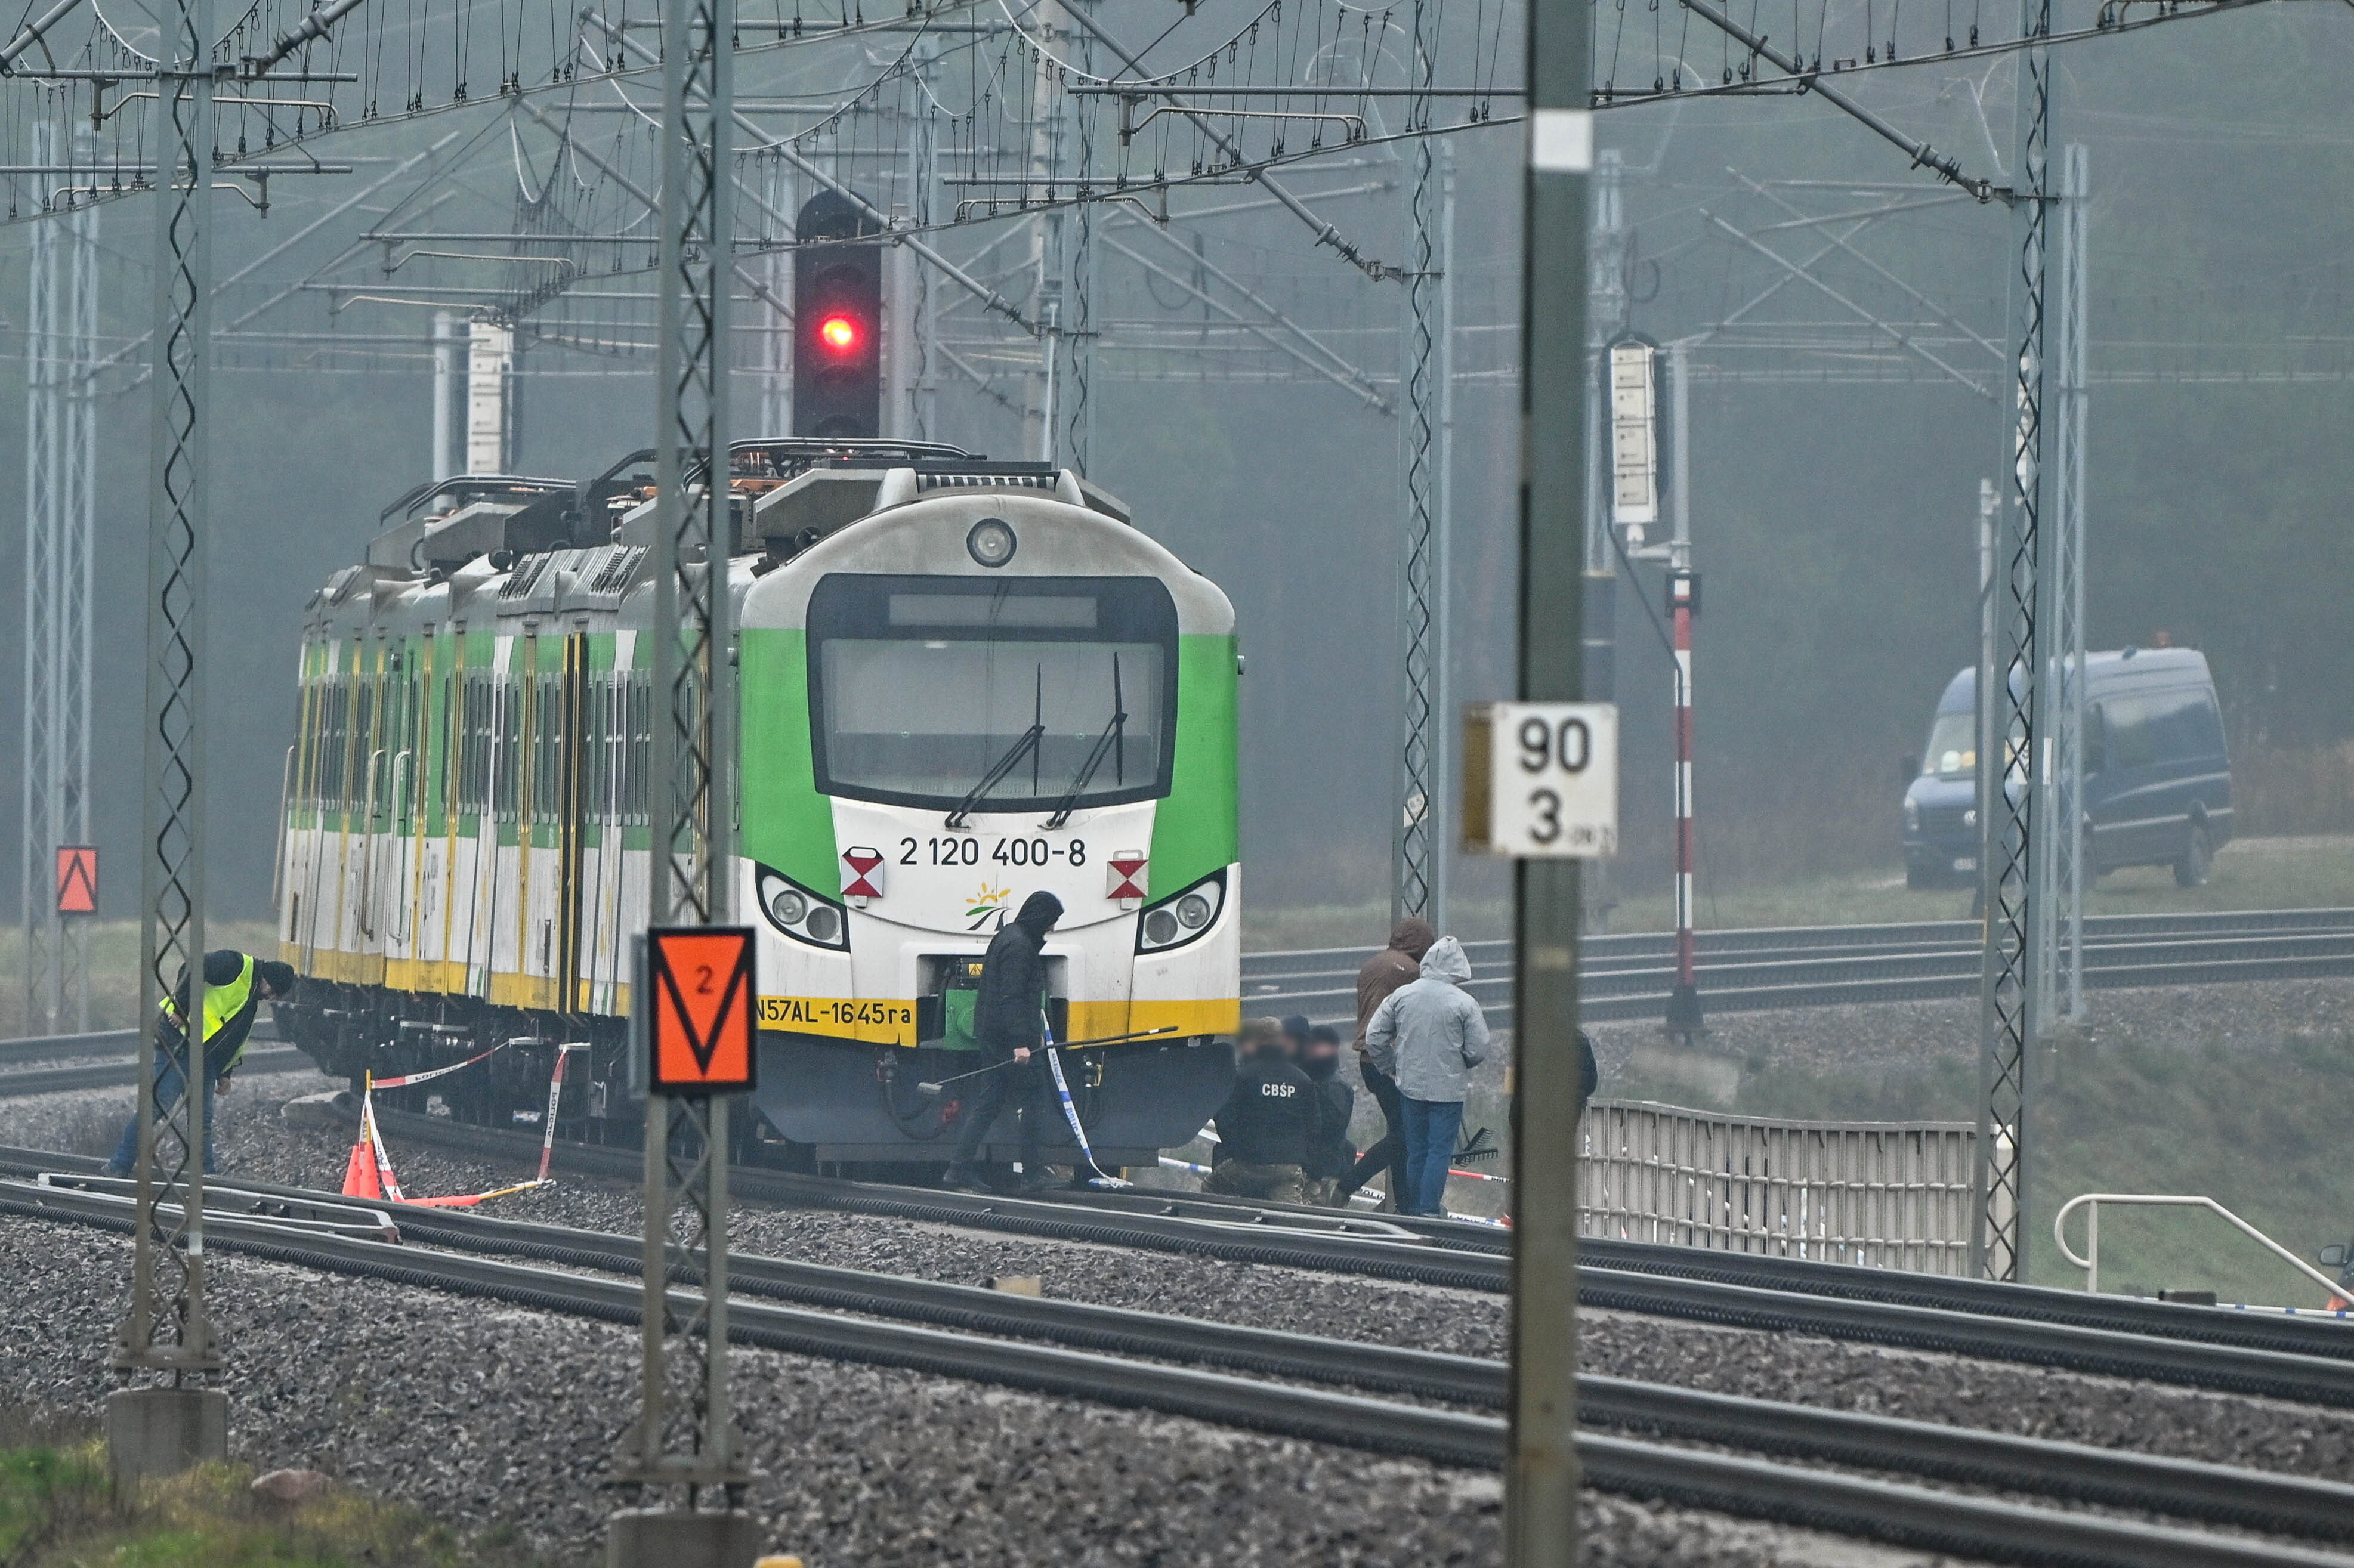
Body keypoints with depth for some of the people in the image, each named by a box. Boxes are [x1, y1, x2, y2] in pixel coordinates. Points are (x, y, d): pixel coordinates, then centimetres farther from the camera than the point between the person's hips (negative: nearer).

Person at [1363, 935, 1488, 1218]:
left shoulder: (1401, 996, -4)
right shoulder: (1464, 1003, -14)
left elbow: (1374, 1037, -1)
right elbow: (1478, 1051, -11)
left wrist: (1391, 1067, 13)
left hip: (1410, 1086, 4)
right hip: (1448, 1088, -4)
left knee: (1416, 1150, 16)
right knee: (1440, 1150, 4)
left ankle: (1413, 1208, 24)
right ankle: (1429, 1210, 1)